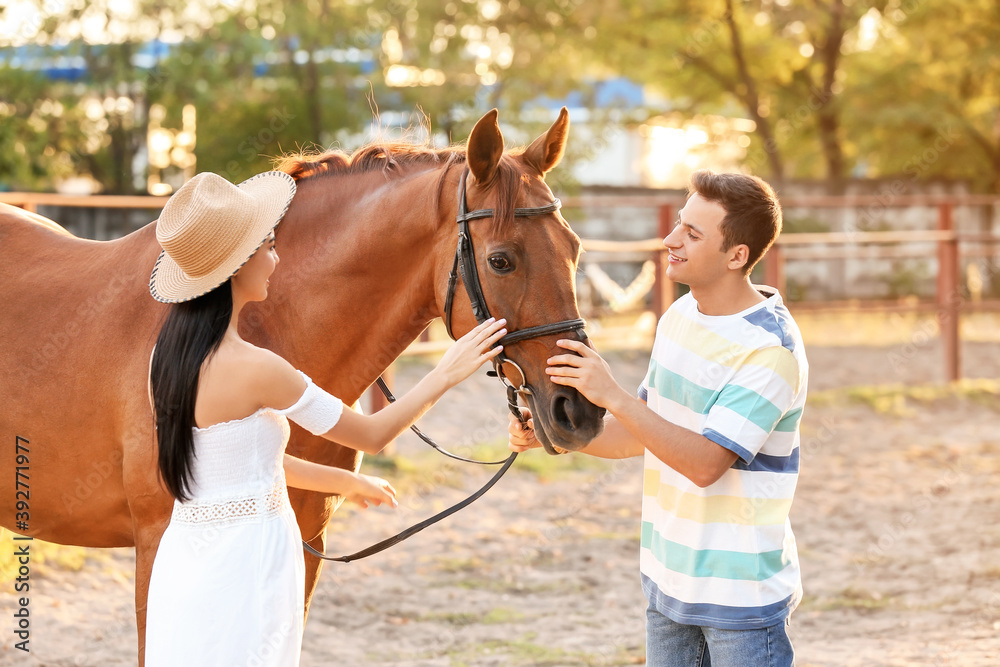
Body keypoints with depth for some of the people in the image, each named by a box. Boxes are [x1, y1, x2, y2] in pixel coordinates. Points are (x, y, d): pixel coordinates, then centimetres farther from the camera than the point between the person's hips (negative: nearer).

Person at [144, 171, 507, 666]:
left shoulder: (168, 355, 5)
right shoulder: (253, 369, -20)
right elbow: (371, 435, -8)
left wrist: (345, 482, 29)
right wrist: (446, 374, 4)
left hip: (183, 564, 8)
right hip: (243, 570, -8)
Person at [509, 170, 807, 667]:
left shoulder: (771, 349, -20)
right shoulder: (680, 316, 7)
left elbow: (706, 463, -26)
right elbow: (642, 434, 16)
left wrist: (612, 396, -30)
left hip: (741, 593, -8)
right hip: (669, 582, 8)